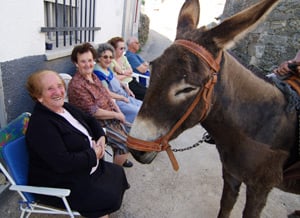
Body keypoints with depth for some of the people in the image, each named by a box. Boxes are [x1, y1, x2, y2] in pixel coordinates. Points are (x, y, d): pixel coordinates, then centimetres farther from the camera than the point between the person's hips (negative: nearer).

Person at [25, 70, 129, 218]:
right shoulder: (40, 124, -26)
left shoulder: (65, 107, 1)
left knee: (117, 172, 7)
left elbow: (89, 120, 16)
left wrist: (101, 137, -3)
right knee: (109, 197, -16)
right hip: (60, 184, -9)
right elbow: (63, 163, -32)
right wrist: (94, 154, -19)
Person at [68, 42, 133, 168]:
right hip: (98, 124, -9)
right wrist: (117, 115, -14)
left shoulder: (93, 76, 6)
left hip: (111, 117, 9)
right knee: (126, 143, -13)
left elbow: (107, 95, 12)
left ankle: (119, 159, 37)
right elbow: (94, 112, -23)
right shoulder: (76, 85, -23)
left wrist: (119, 112, -1)